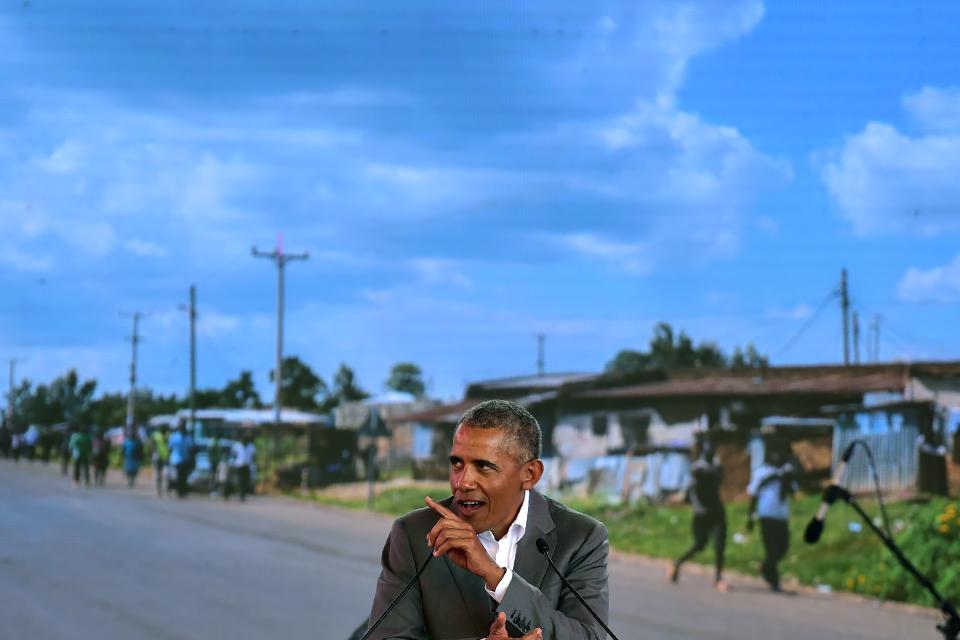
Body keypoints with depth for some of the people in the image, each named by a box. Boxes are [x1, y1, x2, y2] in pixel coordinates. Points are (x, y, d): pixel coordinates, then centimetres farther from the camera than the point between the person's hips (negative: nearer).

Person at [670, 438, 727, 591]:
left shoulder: (718, 468, 13)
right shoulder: (697, 467, -8)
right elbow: (692, 488, -17)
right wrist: (698, 506, -30)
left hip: (717, 510, 5)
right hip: (702, 512, -5)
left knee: (720, 546, -6)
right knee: (699, 545, -2)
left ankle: (718, 578, -3)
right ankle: (678, 563, 21)